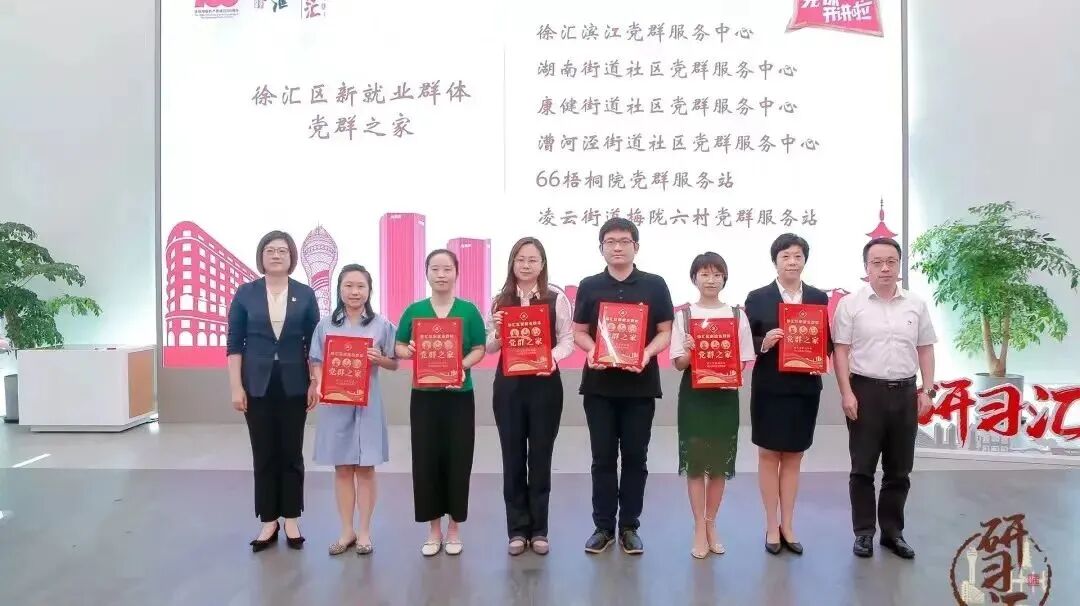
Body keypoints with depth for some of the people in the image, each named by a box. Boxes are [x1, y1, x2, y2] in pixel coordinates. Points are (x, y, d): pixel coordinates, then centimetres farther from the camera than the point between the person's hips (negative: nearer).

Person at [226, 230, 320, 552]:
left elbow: (314, 343, 4)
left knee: (292, 453, 7)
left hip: (294, 385, 0)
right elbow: (234, 343, 1)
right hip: (257, 385, 0)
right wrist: (236, 386, -5)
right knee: (264, 454, 6)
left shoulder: (305, 294, 3)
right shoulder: (245, 293, 2)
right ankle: (269, 521, 17)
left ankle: (291, 519, 18)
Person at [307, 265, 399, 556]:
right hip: (335, 404, 1)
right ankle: (346, 531, 20)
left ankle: (364, 532, 17)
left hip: (367, 404, -1)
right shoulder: (325, 325, 4)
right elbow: (316, 363, 6)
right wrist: (318, 385, -12)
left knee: (365, 468, 5)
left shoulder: (381, 325, 0)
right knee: (342, 468, 8)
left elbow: (394, 364, 6)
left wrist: (379, 359, -15)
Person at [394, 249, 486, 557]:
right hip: (424, 395, 1)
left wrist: (462, 365, -19)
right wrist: (408, 351, -15)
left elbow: (479, 349, -1)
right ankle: (434, 528, 20)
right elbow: (399, 347, 7)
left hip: (459, 395, -1)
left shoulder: (469, 310, 0)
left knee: (457, 459, 4)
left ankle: (454, 527, 20)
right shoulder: (414, 310, 4)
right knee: (426, 459, 5)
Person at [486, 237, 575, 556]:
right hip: (508, 385, 2)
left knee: (540, 456, 7)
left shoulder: (556, 299, -2)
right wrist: (497, 332, -14)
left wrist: (553, 356, -21)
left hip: (544, 384, -2)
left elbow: (567, 340, -2)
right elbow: (490, 347, 7)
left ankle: (539, 530, 20)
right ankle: (517, 530, 19)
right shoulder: (500, 301, 5)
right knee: (513, 456, 7)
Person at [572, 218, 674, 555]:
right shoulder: (589, 286, 6)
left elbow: (665, 332, 2)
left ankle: (629, 527, 18)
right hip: (599, 383, 1)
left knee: (635, 457, 6)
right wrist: (591, 351, -14)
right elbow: (579, 332, 7)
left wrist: (647, 353, -17)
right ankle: (603, 526, 17)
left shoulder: (654, 285, 3)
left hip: (640, 383, 0)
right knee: (603, 458, 6)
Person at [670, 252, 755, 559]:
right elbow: (678, 363, -2)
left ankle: (711, 525, 26)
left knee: (720, 464, 9)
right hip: (694, 394, -1)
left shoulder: (737, 315, 3)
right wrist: (688, 352, -23)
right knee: (695, 463, 2)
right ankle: (700, 529, 14)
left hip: (726, 394, 2)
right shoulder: (684, 314, -1)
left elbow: (744, 360, 5)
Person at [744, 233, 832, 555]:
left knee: (793, 457, 11)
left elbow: (827, 340, 9)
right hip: (770, 388, -2)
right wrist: (764, 342, -22)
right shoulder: (757, 298, -3)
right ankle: (772, 527, 16)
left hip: (805, 388, 3)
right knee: (769, 456, 6)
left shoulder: (819, 298, 6)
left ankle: (787, 526, 21)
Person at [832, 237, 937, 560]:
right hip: (866, 391, -3)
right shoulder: (851, 304, -3)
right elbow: (840, 351, -5)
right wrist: (847, 393, -11)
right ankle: (864, 532, 15)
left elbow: (925, 350, 11)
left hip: (905, 392, 3)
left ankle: (892, 531, 24)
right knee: (862, 468, 3)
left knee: (899, 470, 11)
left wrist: (928, 391, 5)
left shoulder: (916, 305, 7)